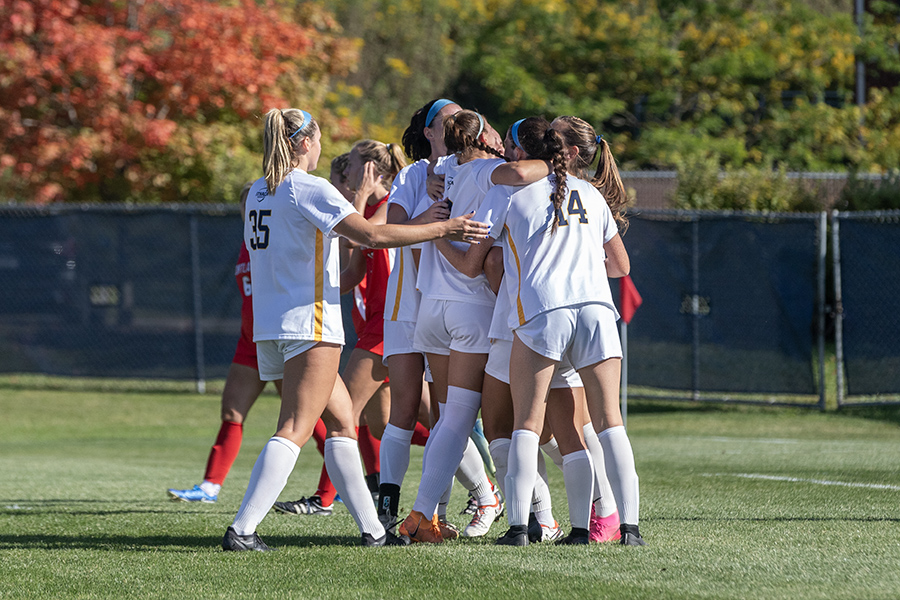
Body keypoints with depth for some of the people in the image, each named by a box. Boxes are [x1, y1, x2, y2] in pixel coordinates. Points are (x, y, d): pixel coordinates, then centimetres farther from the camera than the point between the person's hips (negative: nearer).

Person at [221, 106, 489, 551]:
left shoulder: (259, 192, 14)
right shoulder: (308, 188, -11)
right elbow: (370, 235, -18)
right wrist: (443, 228, -12)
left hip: (270, 327, 9)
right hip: (308, 323, -9)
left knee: (342, 420, 15)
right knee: (294, 431, -10)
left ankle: (371, 528, 16)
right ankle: (241, 529, -19)